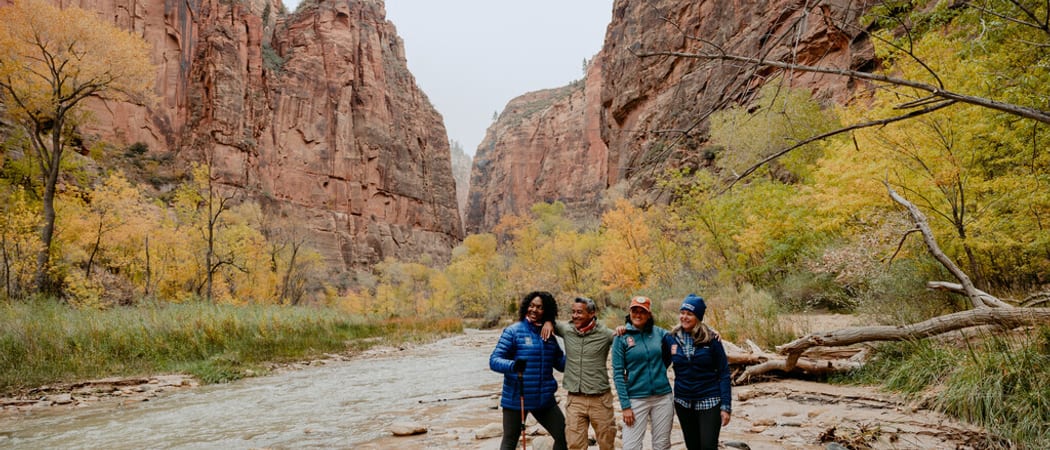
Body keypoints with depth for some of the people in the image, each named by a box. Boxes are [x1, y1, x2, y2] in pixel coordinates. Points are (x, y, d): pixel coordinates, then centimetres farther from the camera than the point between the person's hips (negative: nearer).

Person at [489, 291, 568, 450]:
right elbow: (494, 360, -14)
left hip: (544, 399, 5)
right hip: (516, 399, -5)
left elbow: (561, 363, 15)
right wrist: (512, 365, -35)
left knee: (564, 436, 7)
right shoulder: (513, 331, -7)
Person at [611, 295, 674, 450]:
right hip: (636, 399, -3)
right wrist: (625, 405, -10)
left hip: (663, 397, 3)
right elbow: (618, 373, -5)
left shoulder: (660, 333, 3)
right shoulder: (621, 338, -4)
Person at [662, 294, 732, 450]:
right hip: (683, 403, 3)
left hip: (709, 402, -3)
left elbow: (724, 373, -6)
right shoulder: (670, 338, -1)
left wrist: (726, 406, -10)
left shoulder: (711, 339, -8)